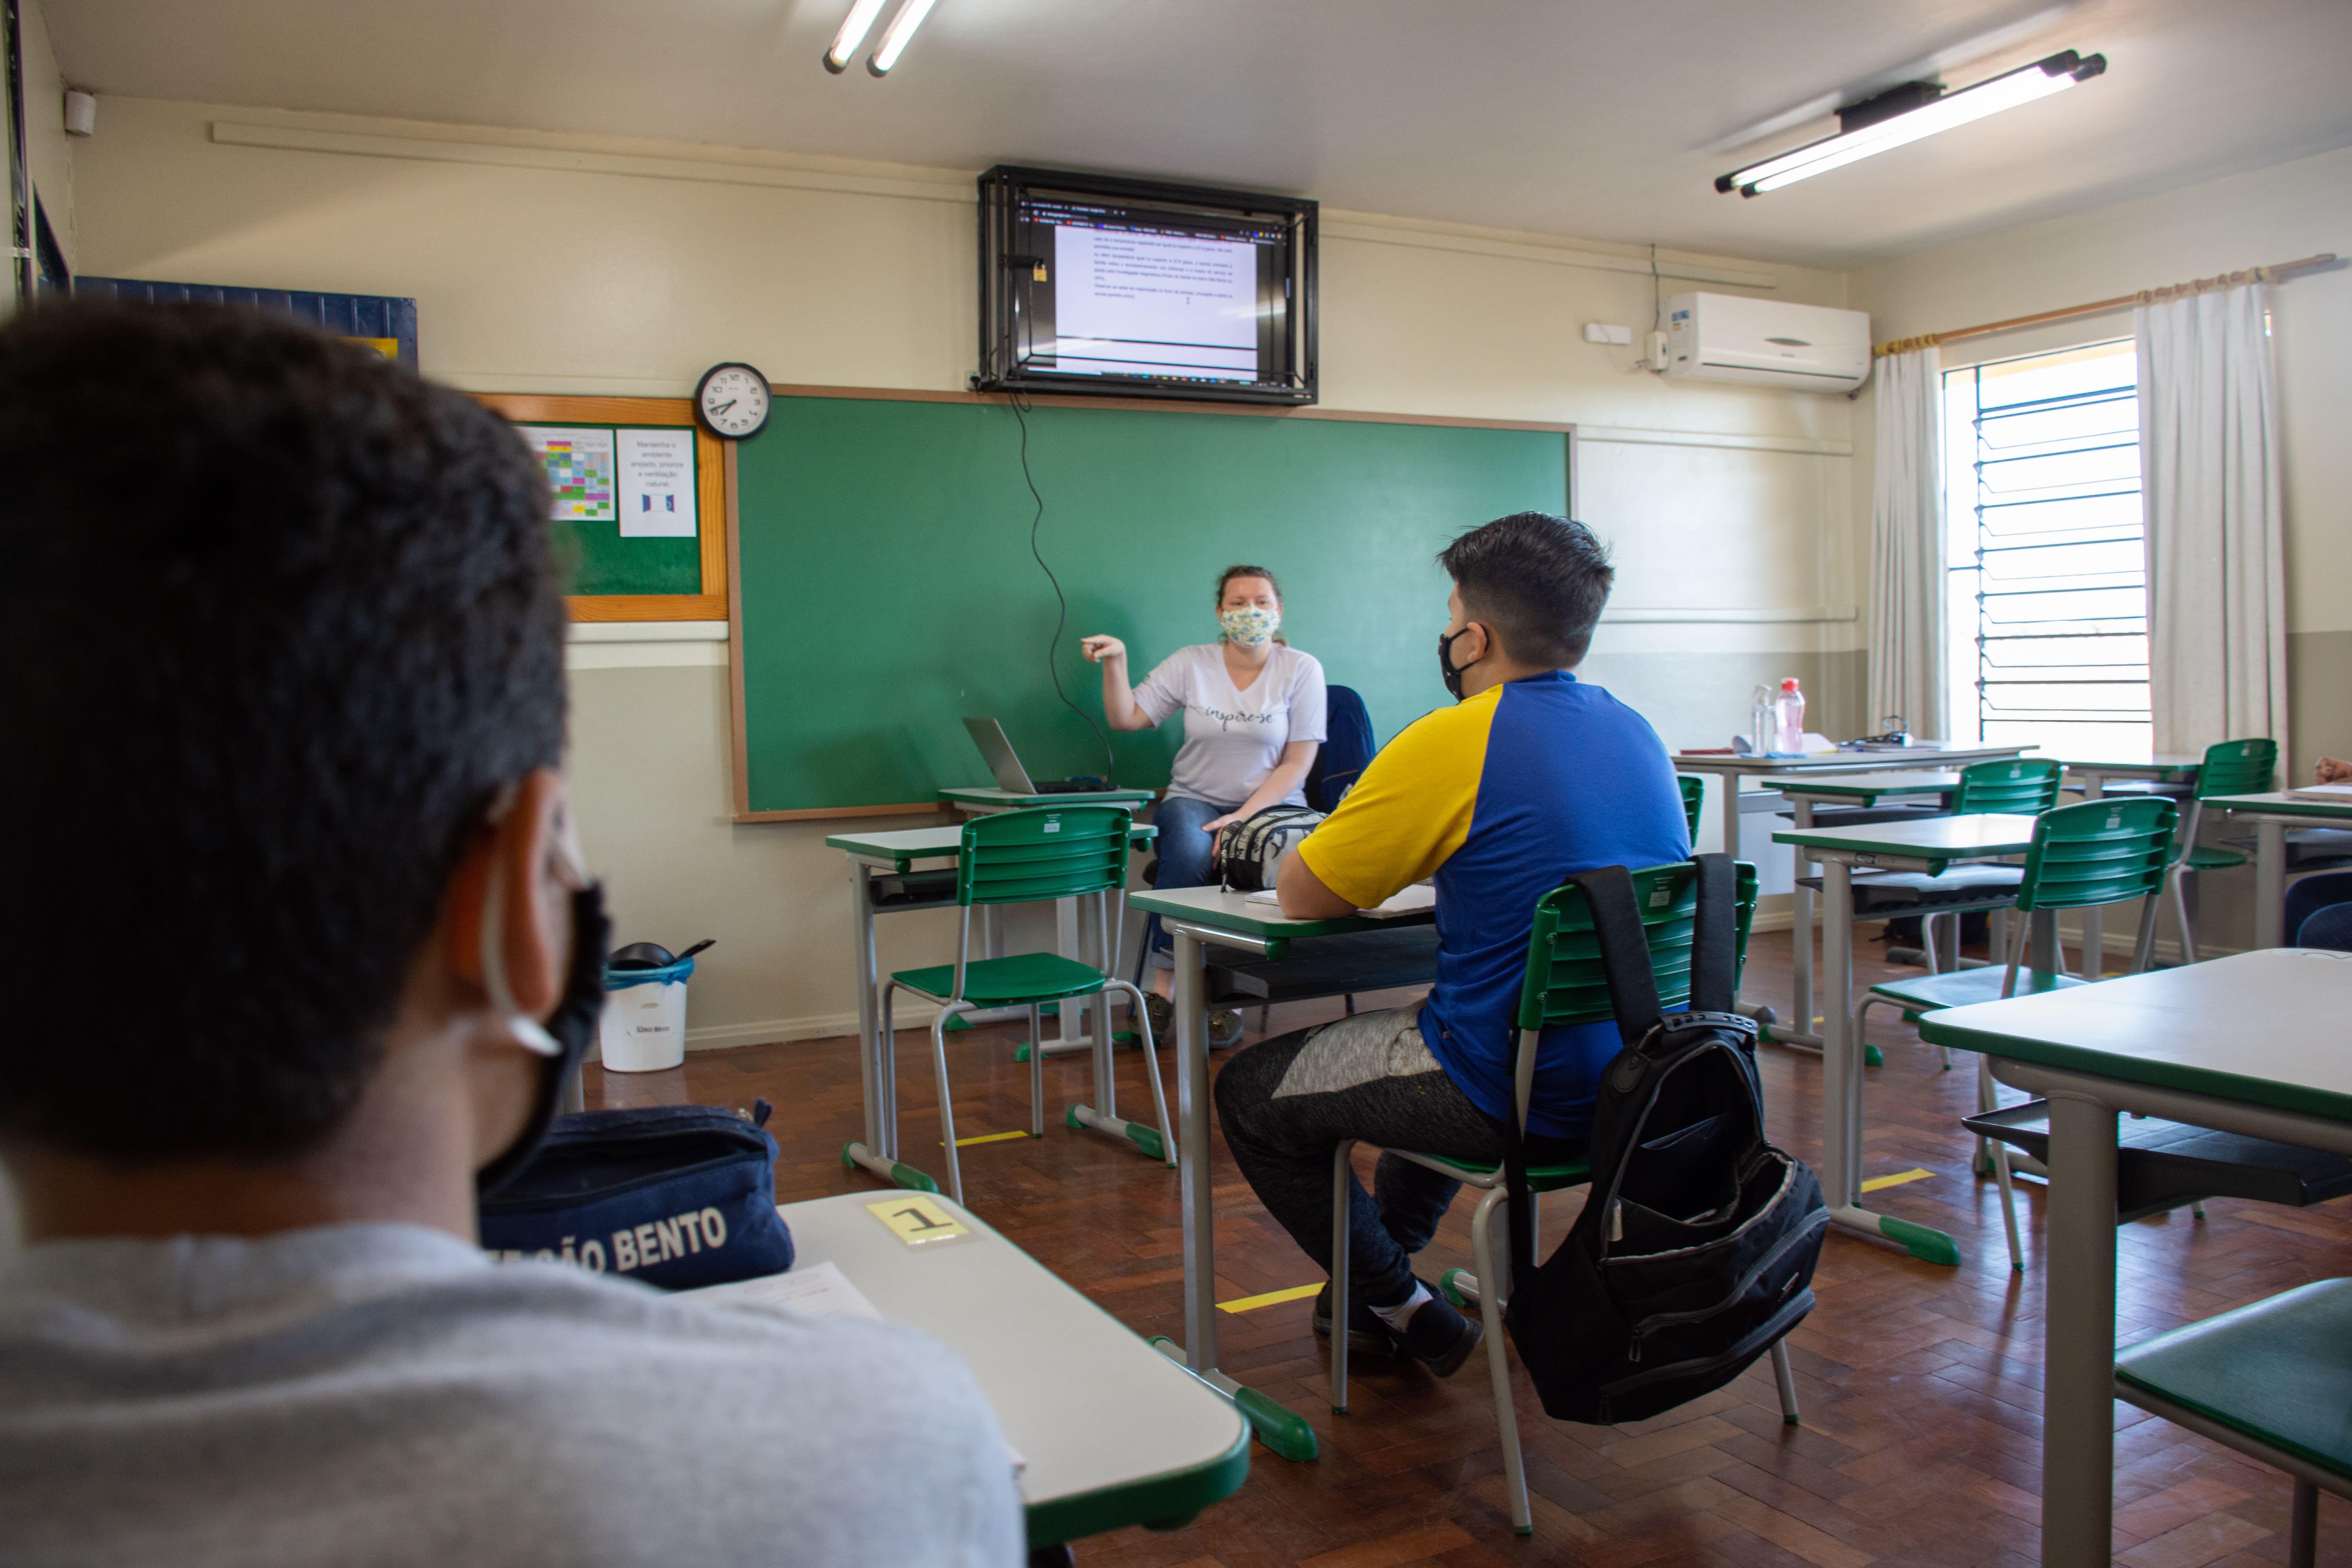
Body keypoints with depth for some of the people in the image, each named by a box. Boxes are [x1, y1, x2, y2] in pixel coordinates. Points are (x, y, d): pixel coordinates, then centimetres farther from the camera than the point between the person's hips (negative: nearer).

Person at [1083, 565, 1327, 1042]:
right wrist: (1115, 662, -14)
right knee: (1189, 847, -34)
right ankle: (1163, 989, -28)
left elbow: (1297, 764, -6)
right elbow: (1126, 718, 2)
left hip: (1270, 805, -1)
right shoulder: (1191, 664, 4)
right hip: (1195, 801, 1)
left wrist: (1242, 818, -17)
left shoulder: (1302, 670, -1)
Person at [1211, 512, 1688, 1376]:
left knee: (1249, 1094, 10)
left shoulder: (1454, 741, -18)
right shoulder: (1637, 733, 5)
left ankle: (1406, 1311, 20)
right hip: (1638, 1087, 8)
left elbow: (1300, 897, -9)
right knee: (1431, 1024, 36)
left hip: (1526, 1104, -8)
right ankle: (1386, 1254, 46)